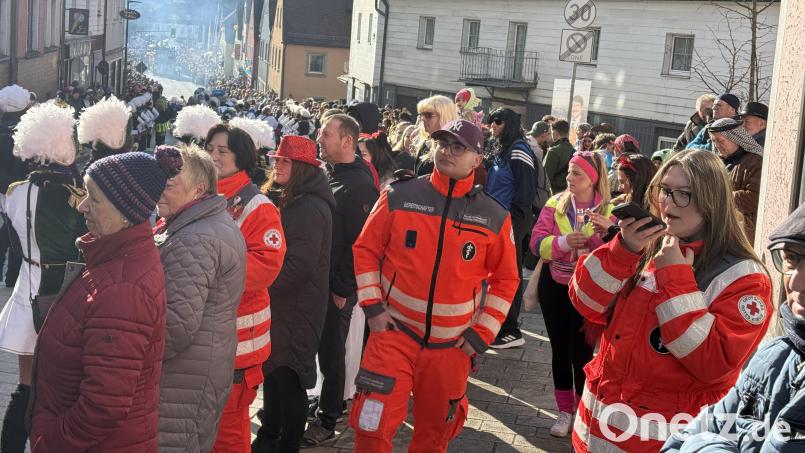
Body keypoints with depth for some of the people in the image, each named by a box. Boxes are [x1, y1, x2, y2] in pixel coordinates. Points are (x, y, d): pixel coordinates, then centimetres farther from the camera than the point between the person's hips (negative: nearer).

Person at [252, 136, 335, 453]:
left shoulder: (312, 208, -17)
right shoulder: (283, 200, 12)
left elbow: (298, 265, -22)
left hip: (296, 308, -9)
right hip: (276, 302, 9)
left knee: (287, 377, -1)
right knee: (272, 368, 17)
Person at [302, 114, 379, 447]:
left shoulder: (360, 185, -16)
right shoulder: (328, 176, 10)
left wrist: (343, 289, -17)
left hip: (337, 288, -8)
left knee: (331, 352, 3)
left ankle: (327, 420, 16)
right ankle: (325, 402, 30)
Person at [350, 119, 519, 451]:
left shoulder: (494, 217, -2)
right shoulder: (399, 197, -4)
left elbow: (505, 280, 6)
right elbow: (366, 250, 3)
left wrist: (482, 334, -1)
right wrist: (372, 306, -6)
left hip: (452, 345, 1)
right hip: (395, 332, -1)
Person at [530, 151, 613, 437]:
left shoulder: (608, 210, -6)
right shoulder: (555, 203, -3)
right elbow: (537, 242, -11)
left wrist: (597, 234, -31)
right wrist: (563, 242, -28)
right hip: (554, 285, 2)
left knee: (582, 350, 2)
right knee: (560, 348, 10)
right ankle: (565, 410, 23)